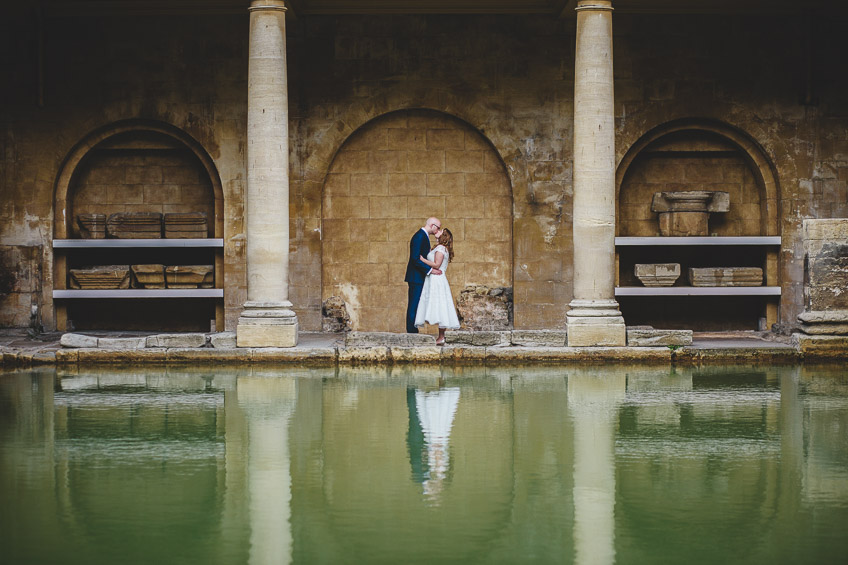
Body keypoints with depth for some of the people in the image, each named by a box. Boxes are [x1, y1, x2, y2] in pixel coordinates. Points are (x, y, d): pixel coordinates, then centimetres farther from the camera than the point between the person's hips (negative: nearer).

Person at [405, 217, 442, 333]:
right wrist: (430, 270, -21)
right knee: (413, 306, -9)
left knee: (414, 306, 9)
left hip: (420, 277, 10)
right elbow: (415, 258, -22)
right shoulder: (419, 237, -16)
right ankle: (412, 332, -9)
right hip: (416, 277, -10)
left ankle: (413, 331, 11)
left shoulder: (424, 236, 17)